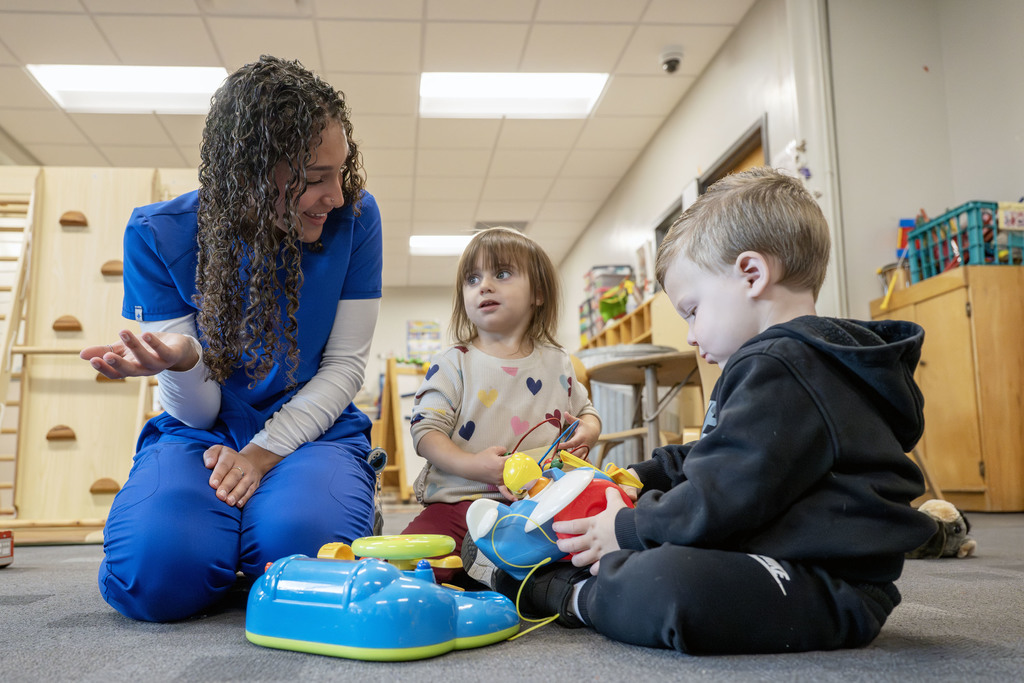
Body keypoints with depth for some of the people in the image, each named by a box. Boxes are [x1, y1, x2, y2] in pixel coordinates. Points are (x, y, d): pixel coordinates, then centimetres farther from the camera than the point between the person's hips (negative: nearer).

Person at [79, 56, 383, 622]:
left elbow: (344, 365, -3)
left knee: (300, 542, -33)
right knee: (156, 573, -27)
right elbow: (196, 410, -7)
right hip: (202, 434, 1)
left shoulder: (353, 219, -9)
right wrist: (182, 362, -33)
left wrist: (265, 452, -17)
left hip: (309, 428, 0)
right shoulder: (159, 236, -10)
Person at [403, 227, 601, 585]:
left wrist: (588, 429, 2)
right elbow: (426, 431, -3)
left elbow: (586, 411, 27)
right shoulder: (452, 363, 4)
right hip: (459, 502, -2)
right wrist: (470, 465, -20)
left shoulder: (557, 363, 14)